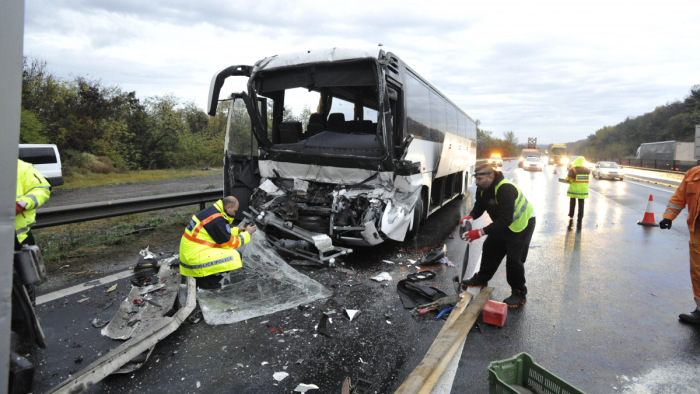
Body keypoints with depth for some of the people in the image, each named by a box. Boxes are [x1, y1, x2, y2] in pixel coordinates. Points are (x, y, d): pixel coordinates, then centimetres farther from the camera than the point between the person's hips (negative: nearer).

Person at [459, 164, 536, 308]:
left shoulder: (505, 189, -37)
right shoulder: (482, 188, -9)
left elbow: (505, 219, -41)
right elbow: (479, 207, -4)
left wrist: (481, 232, -46)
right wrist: (470, 217, -28)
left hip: (522, 223, -8)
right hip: (503, 224, 9)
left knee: (514, 258, -10)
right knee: (490, 247, 13)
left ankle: (520, 295, 7)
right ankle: (481, 279, 31)